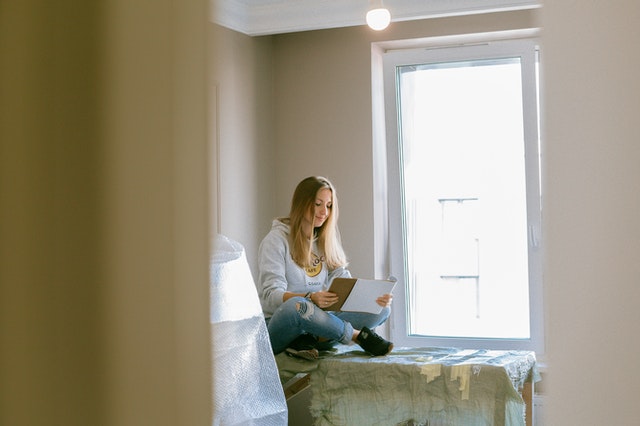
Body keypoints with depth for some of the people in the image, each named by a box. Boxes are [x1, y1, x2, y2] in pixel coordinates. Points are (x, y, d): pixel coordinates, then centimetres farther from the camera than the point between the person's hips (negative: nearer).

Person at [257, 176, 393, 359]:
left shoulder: (326, 241, 16)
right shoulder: (276, 239, -5)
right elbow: (270, 294, -15)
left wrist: (373, 297, -16)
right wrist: (310, 298, -34)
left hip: (314, 324, 6)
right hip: (277, 328, -6)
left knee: (382, 308, -11)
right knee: (295, 305, -40)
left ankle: (311, 341, -28)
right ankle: (359, 336, -20)